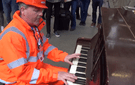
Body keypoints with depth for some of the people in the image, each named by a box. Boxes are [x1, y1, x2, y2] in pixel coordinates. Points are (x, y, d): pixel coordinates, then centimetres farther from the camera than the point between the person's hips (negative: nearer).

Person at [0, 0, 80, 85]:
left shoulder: (34, 26, 0)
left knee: (71, 77, 7)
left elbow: (45, 46, 12)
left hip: (38, 67, 8)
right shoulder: (11, 36, -28)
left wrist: (63, 56, -2)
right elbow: (22, 72, -28)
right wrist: (55, 75, -27)